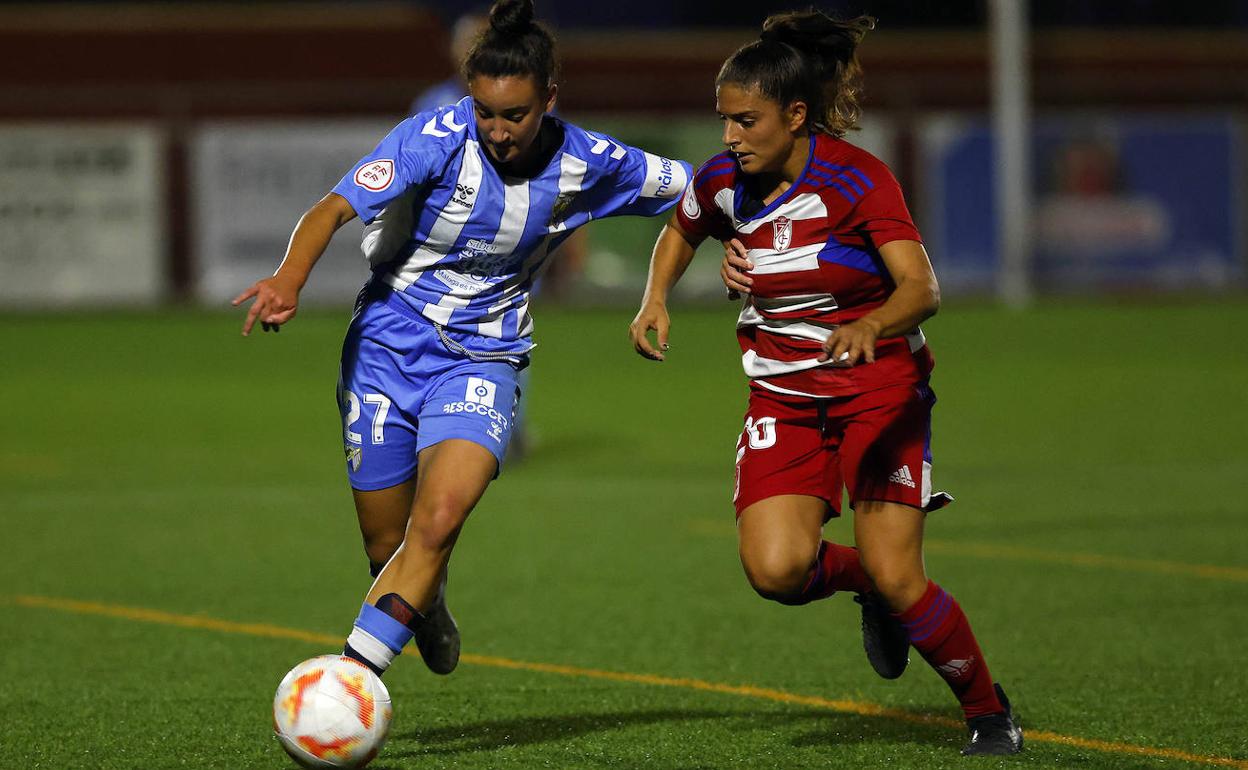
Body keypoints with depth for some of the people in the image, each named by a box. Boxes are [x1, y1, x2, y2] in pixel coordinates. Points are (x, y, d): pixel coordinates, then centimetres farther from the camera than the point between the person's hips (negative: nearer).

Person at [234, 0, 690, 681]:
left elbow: (693, 190, 8)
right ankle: (425, 607, 41)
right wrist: (288, 280, -44)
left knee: (440, 518, -26)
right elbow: (336, 207, -27)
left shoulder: (586, 164, -8)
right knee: (388, 545, 5)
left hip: (483, 360, 1)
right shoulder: (437, 137, -18)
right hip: (388, 341, 0)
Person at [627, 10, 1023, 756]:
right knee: (775, 569, -19)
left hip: (879, 387, -4)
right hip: (784, 398, 4)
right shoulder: (723, 183, -3)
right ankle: (860, 581, 17)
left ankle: (989, 709, 12)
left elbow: (921, 287, -28)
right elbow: (682, 229, 21)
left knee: (896, 578, -13)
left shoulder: (857, 178, -18)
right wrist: (656, 298, 4)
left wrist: (870, 327, -48)